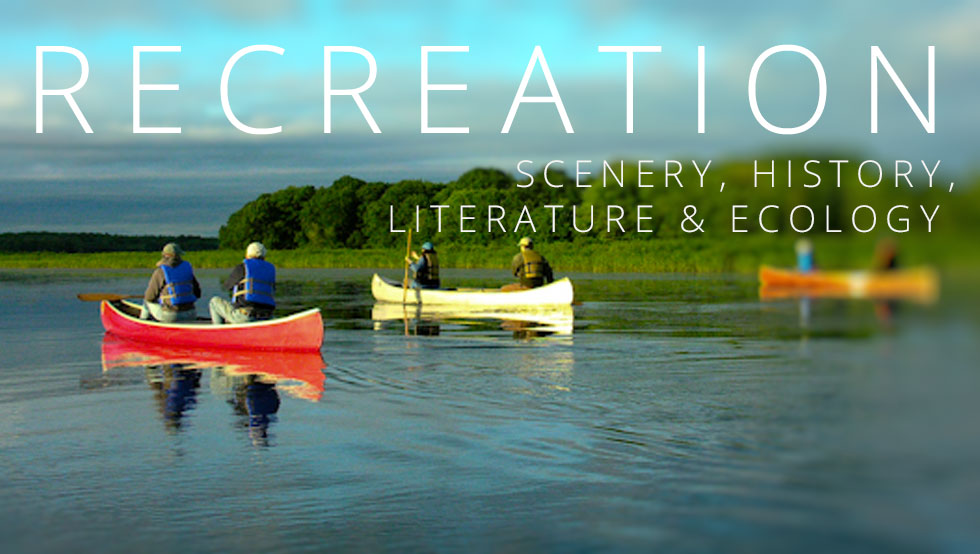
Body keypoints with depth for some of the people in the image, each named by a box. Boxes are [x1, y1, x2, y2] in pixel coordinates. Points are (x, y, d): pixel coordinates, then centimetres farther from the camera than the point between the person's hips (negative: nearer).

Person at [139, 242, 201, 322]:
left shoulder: (159, 272, -8)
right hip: (190, 316, 4)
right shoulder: (187, 268, 5)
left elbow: (149, 297, -3)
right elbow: (197, 294, 10)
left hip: (169, 317, -4)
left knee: (147, 300, 25)